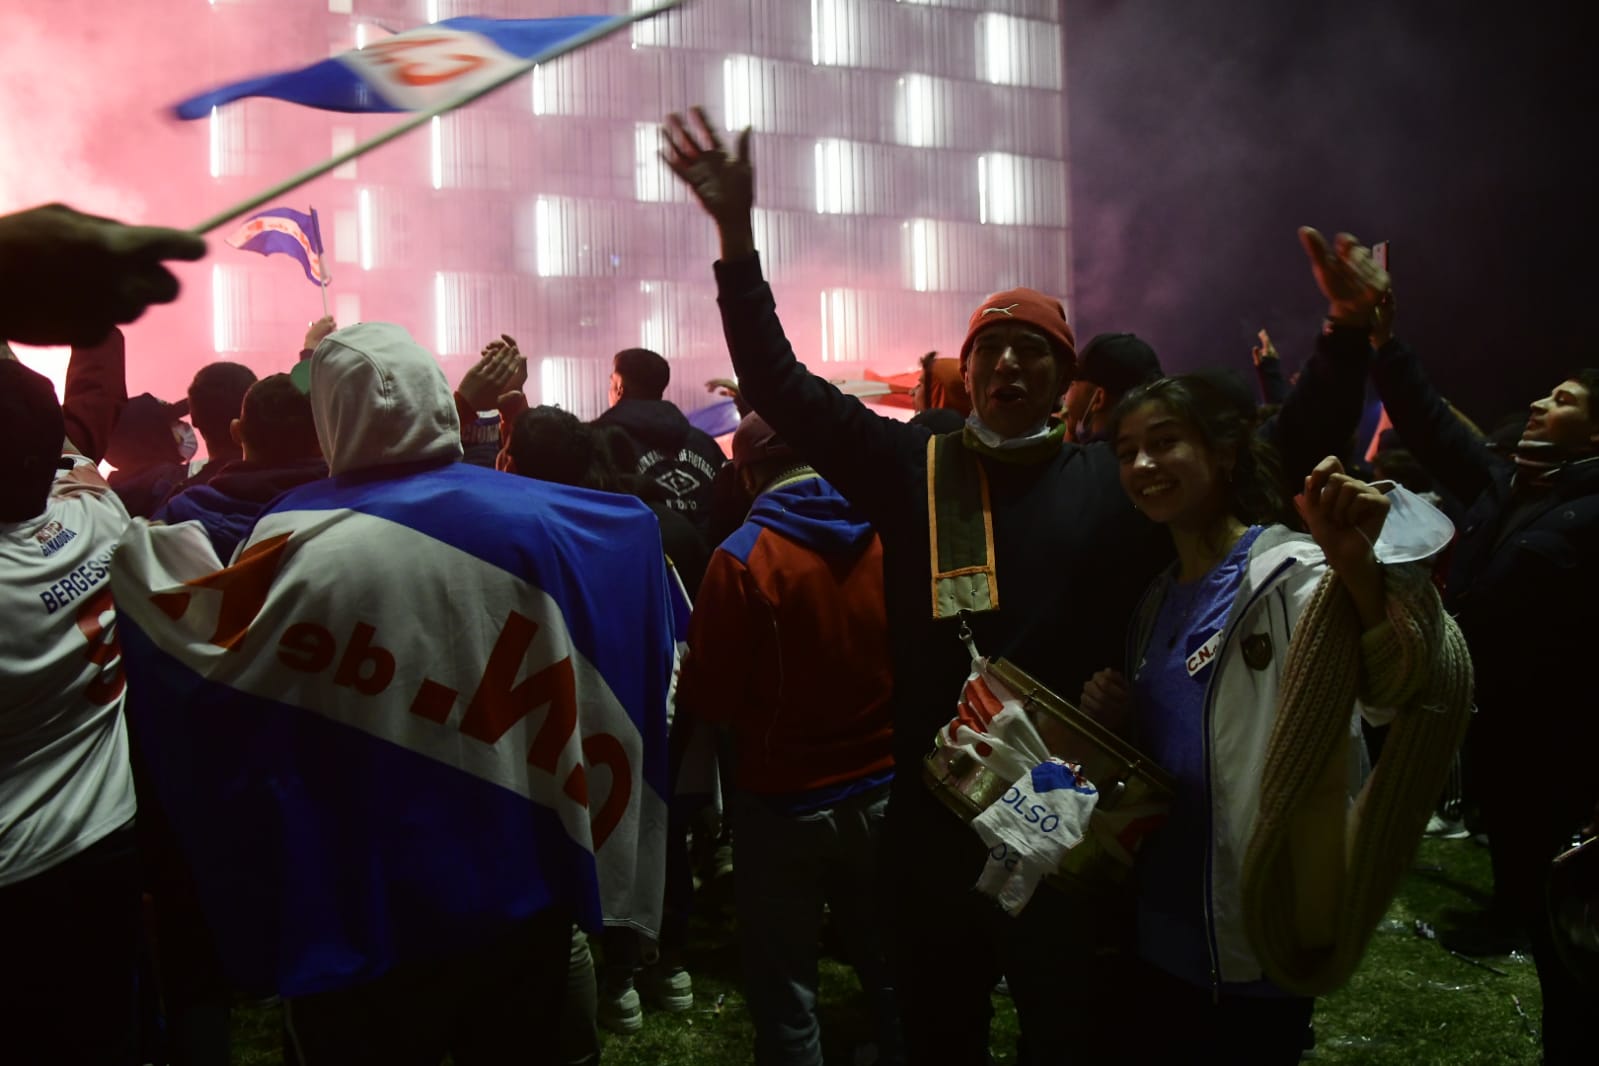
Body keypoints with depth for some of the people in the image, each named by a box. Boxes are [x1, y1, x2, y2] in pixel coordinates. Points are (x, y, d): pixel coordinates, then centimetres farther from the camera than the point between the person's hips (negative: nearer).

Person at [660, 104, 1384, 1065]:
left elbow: (1293, 455, 0)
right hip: (935, 821, 2)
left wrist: (1346, 335, -13)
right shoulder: (911, 467, 1)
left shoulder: (1122, 478, 0)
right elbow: (779, 384, -3)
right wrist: (738, 236, -11)